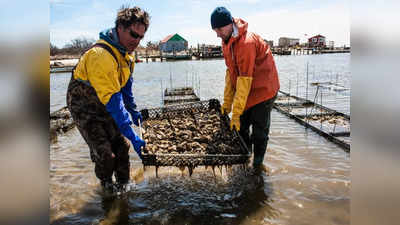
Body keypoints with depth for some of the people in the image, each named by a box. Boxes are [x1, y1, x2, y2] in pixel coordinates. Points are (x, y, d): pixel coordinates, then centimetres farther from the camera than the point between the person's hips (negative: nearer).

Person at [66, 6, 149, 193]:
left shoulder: (127, 52, -4)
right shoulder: (101, 55, -34)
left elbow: (126, 84, 12)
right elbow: (112, 101, -37)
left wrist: (133, 110, 12)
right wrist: (132, 136, -37)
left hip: (104, 105, 7)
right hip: (84, 106, -7)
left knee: (121, 144, 1)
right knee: (104, 151, -10)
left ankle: (123, 184, 20)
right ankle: (106, 182, 20)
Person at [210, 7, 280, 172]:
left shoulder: (247, 42, -27)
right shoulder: (226, 41, 2)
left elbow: (245, 79, -28)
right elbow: (230, 72, 5)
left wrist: (236, 113, -25)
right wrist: (227, 102, 4)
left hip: (263, 90, -8)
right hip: (246, 91, 8)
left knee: (259, 132, 0)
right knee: (240, 128, 11)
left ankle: (257, 165, 18)